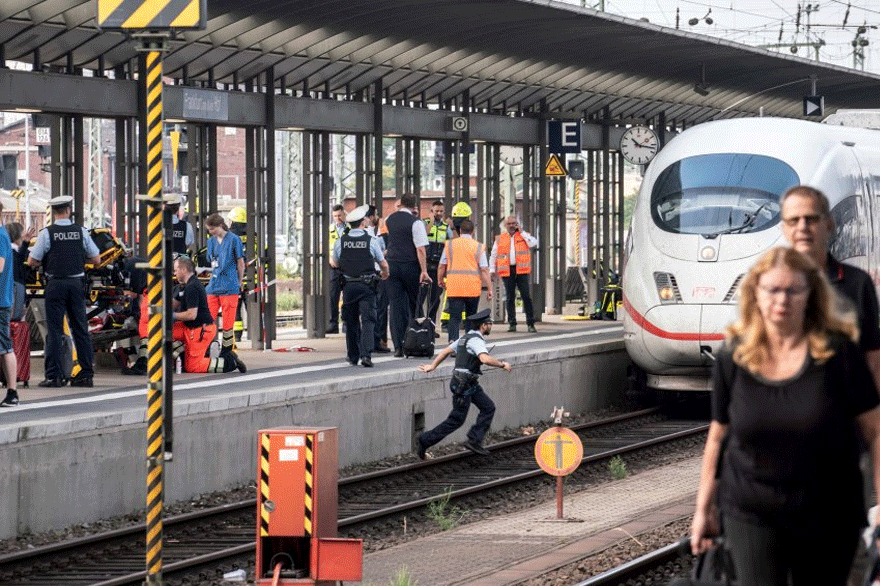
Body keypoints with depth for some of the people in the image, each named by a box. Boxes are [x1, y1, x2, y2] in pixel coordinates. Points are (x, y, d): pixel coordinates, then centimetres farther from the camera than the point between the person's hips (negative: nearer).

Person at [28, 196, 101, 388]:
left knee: (54, 330, -1)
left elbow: (32, 261, -4)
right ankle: (86, 374, 8)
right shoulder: (81, 231, 3)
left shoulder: (47, 233, -5)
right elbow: (96, 259, 7)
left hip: (56, 284, -3)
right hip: (77, 283, 3)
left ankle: (53, 375, -5)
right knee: (81, 328, 8)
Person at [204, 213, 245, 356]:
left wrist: (239, 284, 5)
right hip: (213, 288, 6)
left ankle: (227, 352, 4)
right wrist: (214, 279, 15)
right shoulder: (211, 241, 14)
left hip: (229, 289, -6)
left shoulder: (233, 240, -4)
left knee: (228, 323, -3)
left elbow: (240, 263, 1)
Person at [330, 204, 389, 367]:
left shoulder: (341, 241, -1)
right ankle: (366, 354, -18)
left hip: (348, 286, 2)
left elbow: (335, 264, 12)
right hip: (367, 285, -2)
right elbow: (383, 265, 4)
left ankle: (353, 357, 17)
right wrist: (384, 274, 27)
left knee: (351, 322, 12)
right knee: (367, 320, -3)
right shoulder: (371, 241, -6)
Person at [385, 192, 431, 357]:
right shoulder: (415, 222, -10)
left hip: (392, 265, 4)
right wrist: (424, 271, -14)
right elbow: (420, 249, -14)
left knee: (395, 306, 1)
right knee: (415, 305, 9)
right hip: (410, 266, -4)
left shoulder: (390, 220, 6)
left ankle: (398, 346, -4)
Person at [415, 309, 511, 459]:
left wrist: (432, 366, 25)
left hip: (471, 384, 10)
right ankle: (424, 441, 2)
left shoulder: (465, 338, 14)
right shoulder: (476, 340, -17)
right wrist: (502, 364, -21)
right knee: (456, 420, -4)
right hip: (463, 384, -10)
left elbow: (446, 351, 19)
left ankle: (474, 441, 5)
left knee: (488, 407, 7)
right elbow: (485, 359, -34)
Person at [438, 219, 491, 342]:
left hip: (454, 288, 0)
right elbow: (484, 270, -2)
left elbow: (442, 266, 10)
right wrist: (489, 288, 1)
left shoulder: (449, 245, 7)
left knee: (454, 317, -5)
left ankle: (453, 339, -26)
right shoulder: (479, 247, 3)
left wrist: (441, 281, 27)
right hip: (473, 288, 0)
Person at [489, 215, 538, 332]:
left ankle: (530, 323, -3)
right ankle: (512, 324, 7)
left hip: (521, 270, -1)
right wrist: (492, 270, 8)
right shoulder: (500, 239, 14)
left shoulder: (524, 236, 11)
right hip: (507, 271, 2)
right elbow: (493, 256, 18)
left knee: (526, 296, -5)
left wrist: (521, 232, -4)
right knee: (510, 298, 2)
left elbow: (533, 243, -9)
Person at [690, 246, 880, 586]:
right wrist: (704, 508, 14)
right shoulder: (733, 359, -1)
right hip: (751, 515, 0)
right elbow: (719, 436, 10)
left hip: (829, 519, 0)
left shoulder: (837, 352, -8)